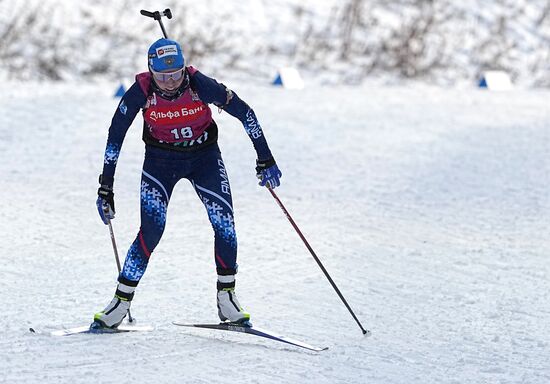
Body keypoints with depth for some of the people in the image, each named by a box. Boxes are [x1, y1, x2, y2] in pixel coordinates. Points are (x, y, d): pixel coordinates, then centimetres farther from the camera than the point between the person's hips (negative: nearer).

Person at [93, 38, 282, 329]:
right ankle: (121, 301, -5)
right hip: (160, 159, -1)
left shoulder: (199, 84, -25)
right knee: (151, 229, -15)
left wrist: (265, 160, -10)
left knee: (224, 224, -10)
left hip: (204, 155, 1)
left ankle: (227, 297, 8)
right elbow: (115, 136, -12)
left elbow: (243, 112, -13)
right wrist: (106, 188, -11)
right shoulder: (141, 92, -23)